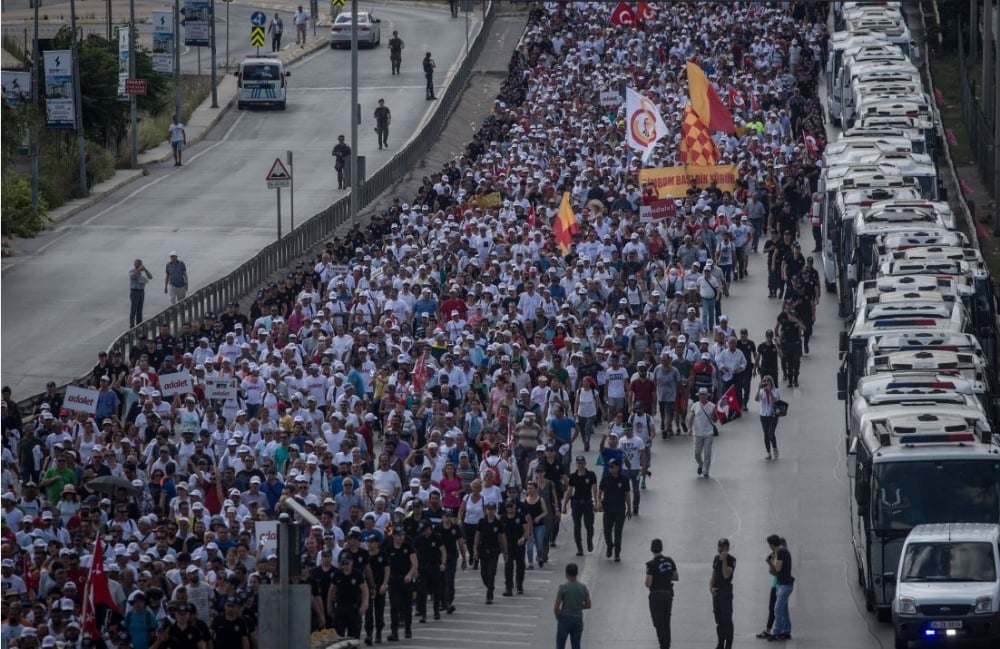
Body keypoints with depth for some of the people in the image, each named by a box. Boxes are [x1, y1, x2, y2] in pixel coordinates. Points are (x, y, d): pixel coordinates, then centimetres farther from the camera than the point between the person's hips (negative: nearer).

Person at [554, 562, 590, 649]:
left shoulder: (563, 587, -15)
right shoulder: (583, 587, -3)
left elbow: (556, 608, -15)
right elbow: (588, 605, 5)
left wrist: (558, 618, 3)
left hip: (565, 619, -4)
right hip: (578, 620, 4)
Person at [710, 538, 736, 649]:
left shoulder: (731, 560, -8)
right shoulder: (716, 558, 12)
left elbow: (726, 575, -19)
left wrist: (724, 560, -22)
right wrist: (711, 587, 0)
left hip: (726, 590, -6)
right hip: (716, 591, 6)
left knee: (727, 619, -5)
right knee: (718, 619, 10)